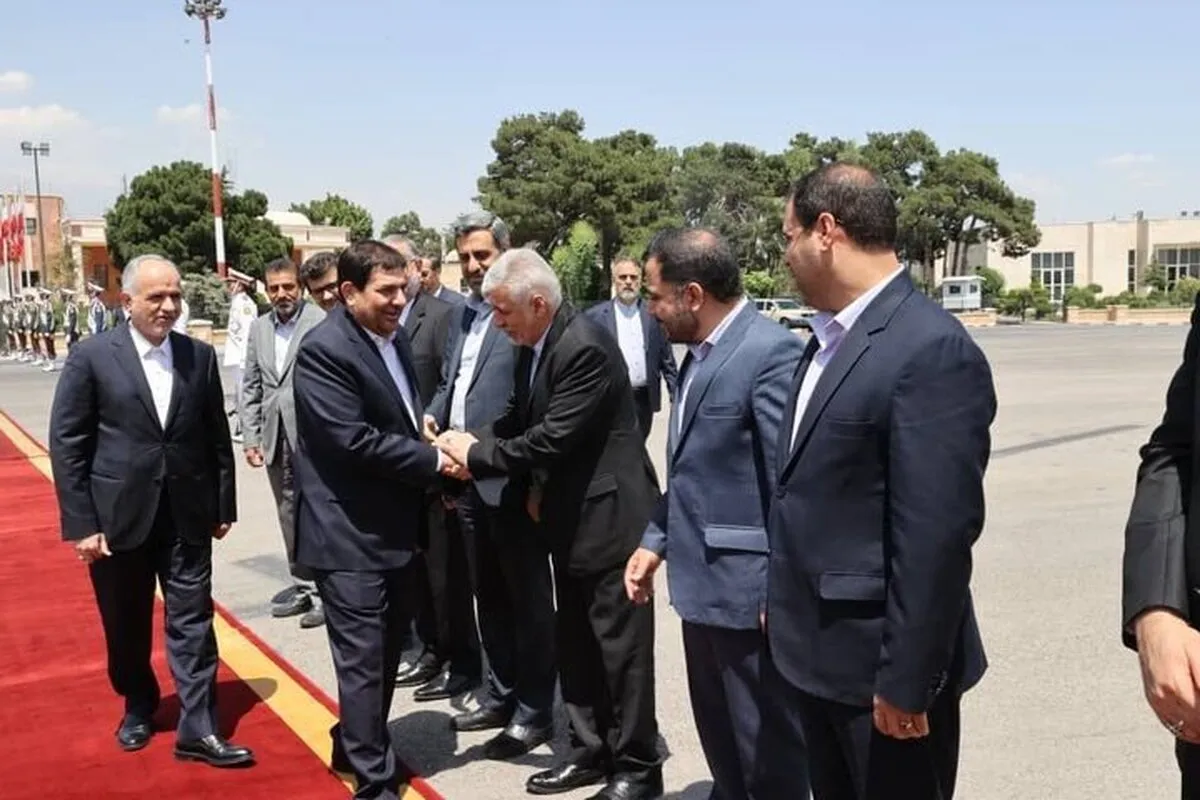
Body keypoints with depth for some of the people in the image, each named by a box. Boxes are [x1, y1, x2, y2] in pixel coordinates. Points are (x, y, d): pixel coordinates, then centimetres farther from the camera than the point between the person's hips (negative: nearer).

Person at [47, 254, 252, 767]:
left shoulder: (200, 357, 3)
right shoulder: (91, 356, -6)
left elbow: (217, 436, 7)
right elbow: (66, 444, -6)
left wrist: (224, 506, 7)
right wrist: (80, 523, -9)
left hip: (187, 516, 2)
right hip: (118, 517, -1)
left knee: (192, 623, 2)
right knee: (126, 627, 14)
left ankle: (198, 729, 9)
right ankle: (138, 707, 36)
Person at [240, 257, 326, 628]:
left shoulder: (321, 322, -9)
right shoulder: (259, 327, 11)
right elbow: (250, 387, 14)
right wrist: (250, 437, 8)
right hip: (276, 438, 6)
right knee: (289, 514, 14)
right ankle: (302, 584, 26)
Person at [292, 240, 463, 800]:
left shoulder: (394, 339, 9)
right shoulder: (323, 349, -18)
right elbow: (354, 439, -24)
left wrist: (433, 470, 3)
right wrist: (435, 462, -17)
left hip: (395, 526, 9)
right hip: (349, 533, -9)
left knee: (388, 649, 20)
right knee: (363, 658, 0)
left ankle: (358, 745, 39)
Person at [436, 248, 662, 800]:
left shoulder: (585, 348, -23)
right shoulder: (534, 348, 5)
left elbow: (554, 438, -25)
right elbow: (517, 419, 12)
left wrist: (477, 455, -16)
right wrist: (470, 440, -7)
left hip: (608, 517, -9)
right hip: (570, 519, 10)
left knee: (621, 646, 2)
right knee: (575, 644, 17)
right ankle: (590, 750, 32)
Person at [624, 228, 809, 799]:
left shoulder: (772, 353, -19)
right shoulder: (700, 352, 10)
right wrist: (655, 541, 14)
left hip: (748, 589, -9)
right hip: (703, 582, 9)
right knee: (720, 746, 24)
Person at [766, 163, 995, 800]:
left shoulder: (933, 349, -20)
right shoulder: (830, 337, 8)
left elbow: (935, 537, -23)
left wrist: (905, 682, -20)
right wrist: (784, 602, 16)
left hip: (877, 662, -8)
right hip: (815, 652, 8)